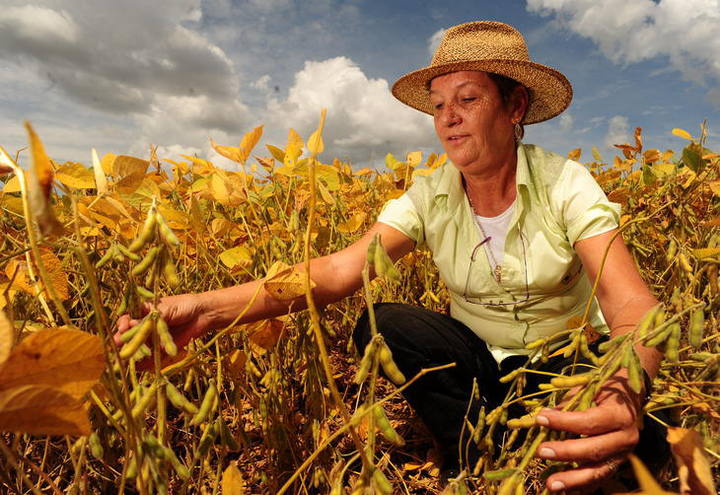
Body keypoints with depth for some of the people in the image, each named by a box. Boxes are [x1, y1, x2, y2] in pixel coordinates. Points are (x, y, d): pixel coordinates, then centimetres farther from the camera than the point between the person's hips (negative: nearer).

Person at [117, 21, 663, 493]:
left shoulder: (567, 185, -17)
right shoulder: (429, 198, -12)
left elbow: (631, 302, -28)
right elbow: (341, 269, -25)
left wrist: (627, 387, -53)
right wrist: (209, 308, -39)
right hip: (479, 357, 2)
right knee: (380, 325, -26)